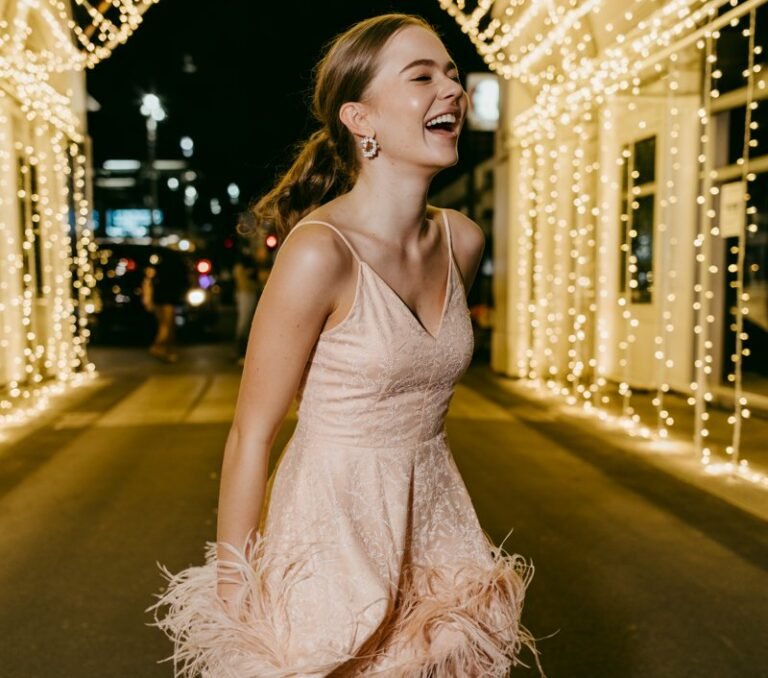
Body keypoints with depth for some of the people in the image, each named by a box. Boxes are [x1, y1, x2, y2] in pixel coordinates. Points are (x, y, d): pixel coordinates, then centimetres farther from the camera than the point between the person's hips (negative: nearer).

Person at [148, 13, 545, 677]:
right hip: (333, 520, -6)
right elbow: (251, 436, -16)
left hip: (434, 516, 6)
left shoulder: (463, 240, -2)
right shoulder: (319, 252, -22)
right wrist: (230, 586, -10)